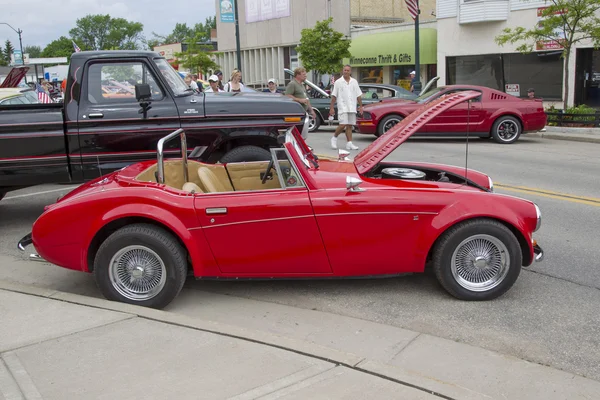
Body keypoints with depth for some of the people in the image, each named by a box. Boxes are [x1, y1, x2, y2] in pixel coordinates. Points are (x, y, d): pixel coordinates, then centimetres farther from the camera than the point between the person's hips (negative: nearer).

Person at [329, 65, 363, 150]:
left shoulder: (354, 82, 10)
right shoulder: (338, 82, 1)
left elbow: (358, 95, 13)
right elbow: (334, 96, 0)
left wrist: (361, 106, 8)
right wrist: (331, 108, -5)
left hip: (352, 108, 4)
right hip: (343, 107, -4)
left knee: (349, 126, 4)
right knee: (343, 125, -14)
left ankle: (349, 143, 5)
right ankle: (334, 137, 8)